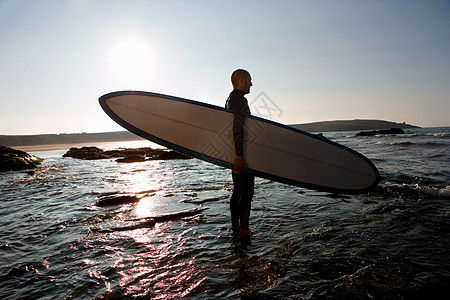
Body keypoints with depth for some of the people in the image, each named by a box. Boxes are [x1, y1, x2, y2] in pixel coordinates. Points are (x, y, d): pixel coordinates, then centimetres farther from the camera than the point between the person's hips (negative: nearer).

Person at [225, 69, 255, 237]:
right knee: (247, 191, -4)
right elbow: (238, 127, -26)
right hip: (240, 153, -10)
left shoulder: (230, 99, 19)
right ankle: (244, 229, 3)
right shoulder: (240, 100, -14)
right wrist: (239, 155, -29)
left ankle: (235, 226, 22)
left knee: (238, 190, 14)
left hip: (234, 153, 10)